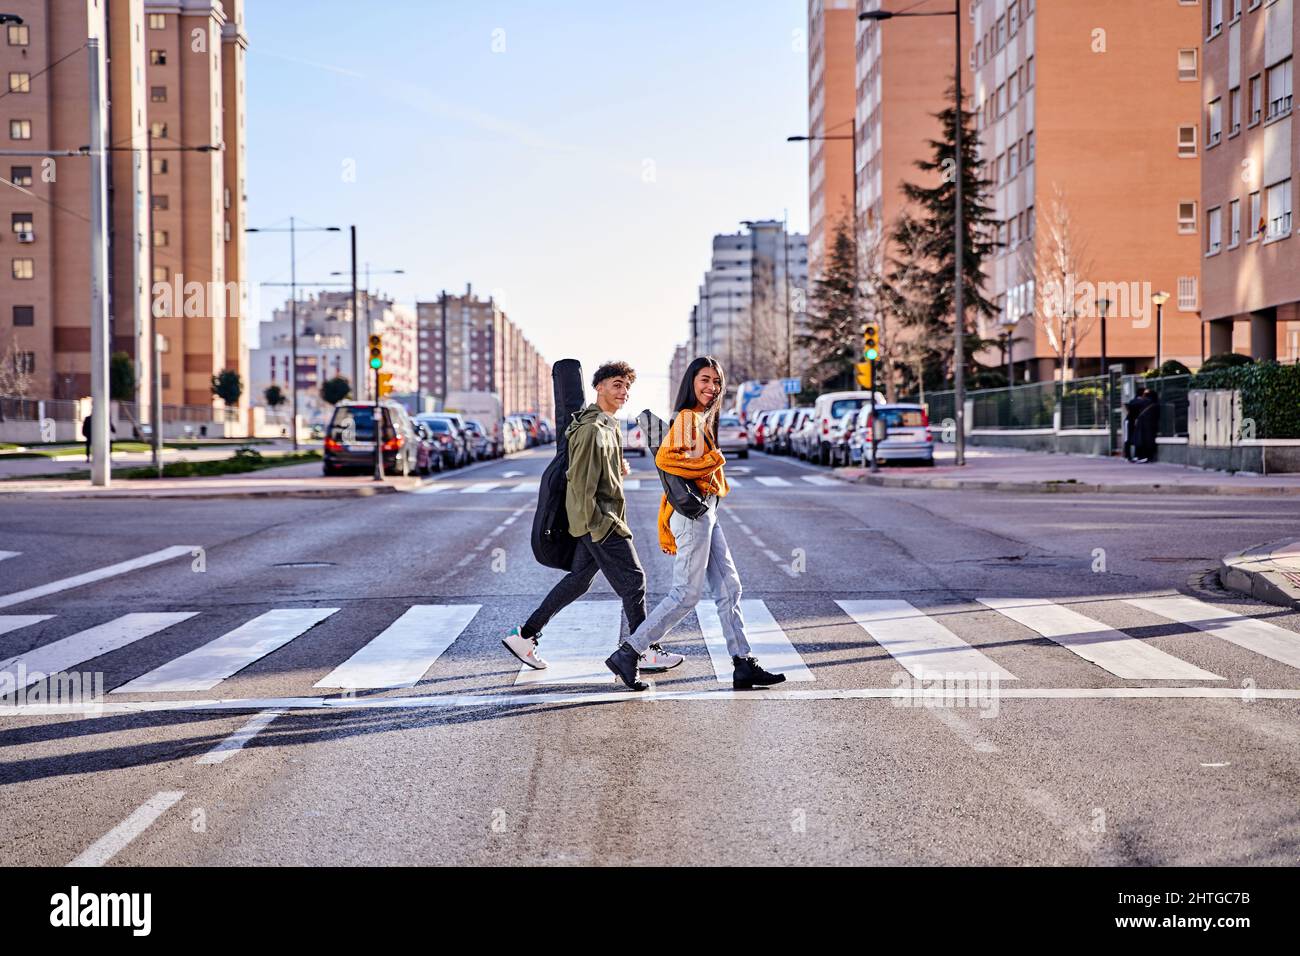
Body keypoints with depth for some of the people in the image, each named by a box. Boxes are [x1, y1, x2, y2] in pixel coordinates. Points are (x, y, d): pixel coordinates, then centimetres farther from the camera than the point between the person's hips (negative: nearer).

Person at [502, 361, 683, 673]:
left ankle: (524, 635, 19)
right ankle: (647, 652, 7)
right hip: (599, 519, -10)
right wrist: (596, 523, -22)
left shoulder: (611, 425, 14)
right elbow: (580, 480, -22)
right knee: (633, 579, -3)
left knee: (579, 579, 14)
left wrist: (619, 469, 8)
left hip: (599, 519, 10)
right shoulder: (592, 429, -18)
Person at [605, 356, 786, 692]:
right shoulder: (688, 417, -11)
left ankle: (744, 666, 11)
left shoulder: (703, 419, 19)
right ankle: (627, 654, -1)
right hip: (693, 510, -10)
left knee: (729, 589, 8)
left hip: (705, 512, 10)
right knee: (686, 594, -8)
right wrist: (712, 461, -16)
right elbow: (665, 459, -26)